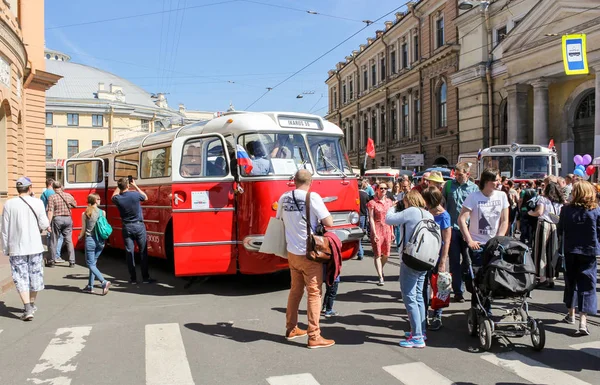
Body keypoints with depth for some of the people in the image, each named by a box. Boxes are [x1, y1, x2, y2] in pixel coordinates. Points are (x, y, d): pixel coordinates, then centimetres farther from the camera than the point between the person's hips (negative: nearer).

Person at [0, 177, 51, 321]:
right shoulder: (37, 203, -6)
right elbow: (43, 224, -4)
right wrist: (48, 226, 19)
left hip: (16, 248, -1)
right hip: (35, 246, 1)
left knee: (21, 278, 3)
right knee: (35, 275, 16)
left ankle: (28, 308, -8)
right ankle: (32, 304, 32)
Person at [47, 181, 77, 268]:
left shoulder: (52, 197, -7)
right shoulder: (69, 195, 3)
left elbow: (50, 211, -12)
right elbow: (75, 205, 20)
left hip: (57, 219, -3)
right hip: (68, 219, 3)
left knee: (54, 241, 9)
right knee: (69, 240, 6)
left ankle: (52, 261, 17)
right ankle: (72, 262, 5)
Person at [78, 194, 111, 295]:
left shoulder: (85, 214, -5)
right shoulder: (102, 212, -1)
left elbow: (83, 230, -1)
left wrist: (80, 237, 19)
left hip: (90, 240, -3)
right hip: (100, 241, 4)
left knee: (91, 264, 1)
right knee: (93, 263, 16)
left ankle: (104, 282, -17)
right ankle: (90, 286, 19)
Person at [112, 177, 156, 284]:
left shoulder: (118, 199, -7)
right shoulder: (135, 194, -13)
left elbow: (113, 197, 20)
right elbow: (145, 197, 10)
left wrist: (119, 186, 17)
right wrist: (135, 186, 13)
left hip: (126, 227, 2)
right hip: (139, 226, -2)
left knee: (129, 252, 7)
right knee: (143, 252, 5)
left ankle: (133, 278, 9)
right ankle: (145, 277, 7)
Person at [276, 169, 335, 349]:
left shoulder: (284, 198, 3)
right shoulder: (313, 197, -14)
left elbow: (280, 220, 18)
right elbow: (329, 223, -14)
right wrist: (320, 217, 5)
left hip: (292, 252, 6)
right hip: (310, 253, -6)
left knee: (295, 289, 19)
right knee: (314, 293, 1)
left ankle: (291, 329, 30)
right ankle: (314, 336, 3)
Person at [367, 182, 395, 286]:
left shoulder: (389, 202, 9)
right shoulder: (372, 203, -5)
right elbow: (371, 218, -9)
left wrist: (392, 231, 11)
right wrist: (374, 233, -14)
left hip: (387, 229, 5)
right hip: (377, 229, -4)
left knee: (386, 254, 9)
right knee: (377, 254, -1)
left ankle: (381, 270, 37)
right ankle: (380, 277, 5)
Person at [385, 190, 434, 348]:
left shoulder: (412, 211, -11)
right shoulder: (429, 215, 12)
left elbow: (389, 219, -7)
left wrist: (393, 208, 12)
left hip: (410, 260, -9)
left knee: (409, 297, -4)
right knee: (418, 296, 18)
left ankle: (417, 337, -4)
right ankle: (420, 331, 27)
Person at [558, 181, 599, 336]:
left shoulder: (566, 210, -9)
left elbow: (559, 230, 1)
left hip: (570, 251, 1)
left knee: (571, 281, 19)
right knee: (587, 284, 1)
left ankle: (571, 313, 34)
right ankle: (583, 321, -10)